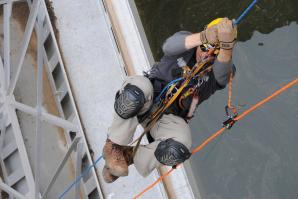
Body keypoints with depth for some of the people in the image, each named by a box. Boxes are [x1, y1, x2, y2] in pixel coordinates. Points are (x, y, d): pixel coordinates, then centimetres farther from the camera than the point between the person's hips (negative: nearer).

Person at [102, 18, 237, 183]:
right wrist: (203, 37, -49)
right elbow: (169, 46, -32)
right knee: (137, 88, -39)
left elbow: (222, 69, -34)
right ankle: (114, 146, -18)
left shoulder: (218, 72, -7)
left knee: (178, 148, -35)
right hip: (146, 101, 0)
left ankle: (130, 156, -6)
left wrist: (227, 44, -56)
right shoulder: (186, 40, -7)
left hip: (170, 118, 1)